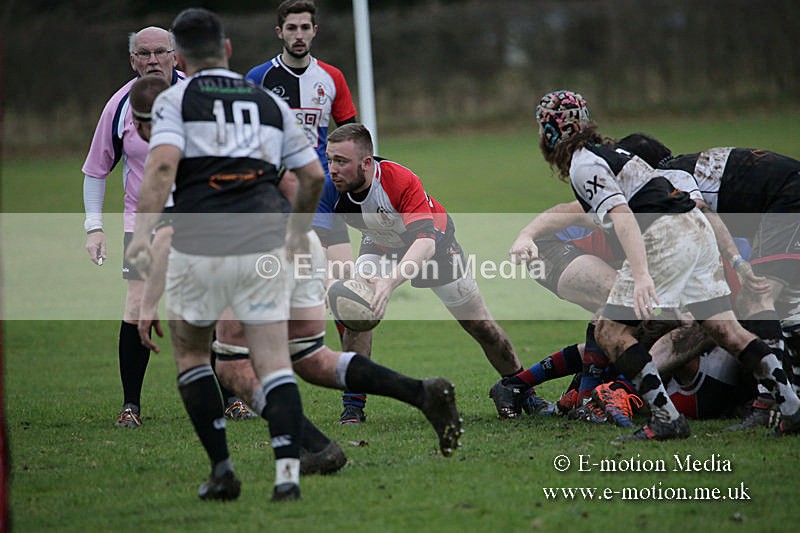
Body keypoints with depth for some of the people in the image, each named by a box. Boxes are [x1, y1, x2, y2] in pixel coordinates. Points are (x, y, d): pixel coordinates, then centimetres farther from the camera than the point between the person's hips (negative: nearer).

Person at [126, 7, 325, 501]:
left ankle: (222, 468, 12)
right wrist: (299, 229, 33)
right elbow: (314, 174, 18)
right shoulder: (270, 103, 16)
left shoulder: (175, 99, 4)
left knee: (191, 352, 18)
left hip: (198, 247, -2)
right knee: (274, 362, 2)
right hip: (263, 246, 2)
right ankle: (288, 470, -15)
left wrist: (143, 230, -19)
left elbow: (163, 165, -14)